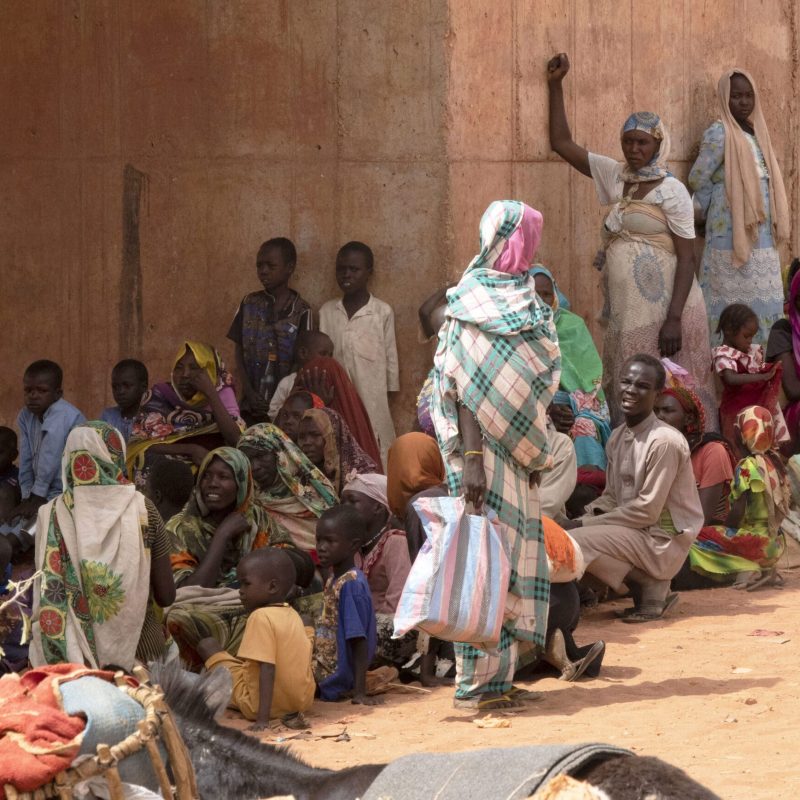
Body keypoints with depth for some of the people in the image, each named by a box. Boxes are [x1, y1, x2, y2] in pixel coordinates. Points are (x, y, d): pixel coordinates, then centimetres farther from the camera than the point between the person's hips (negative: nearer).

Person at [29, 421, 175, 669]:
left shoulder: (52, 516, -6)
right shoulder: (142, 510, -6)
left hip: (74, 654, 1)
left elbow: (47, 602, -4)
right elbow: (166, 597, -2)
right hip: (139, 645, -1)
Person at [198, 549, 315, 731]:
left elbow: (267, 669, -25)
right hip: (303, 700, 7)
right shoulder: (292, 614, 6)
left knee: (207, 645, 4)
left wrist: (263, 718, -29)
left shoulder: (260, 617, -17)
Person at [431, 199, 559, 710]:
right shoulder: (472, 306, -9)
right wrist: (469, 459, -17)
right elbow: (460, 388, -13)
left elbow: (540, 383, 11)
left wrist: (537, 454, 7)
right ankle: (476, 683, -4)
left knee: (515, 553, 8)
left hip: (519, 452, 7)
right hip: (486, 447, -7)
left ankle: (499, 675, 13)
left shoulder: (527, 301, 10)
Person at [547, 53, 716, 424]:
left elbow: (686, 259, -10)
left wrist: (674, 319, -19)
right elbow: (561, 143, 16)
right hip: (624, 312, 6)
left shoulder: (671, 191, -6)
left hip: (662, 309, -6)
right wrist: (555, 86, 9)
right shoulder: (615, 176, 11)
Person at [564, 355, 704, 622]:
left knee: (572, 542, -22)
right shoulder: (617, 438, 8)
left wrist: (585, 525, -16)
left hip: (663, 542, -9)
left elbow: (647, 510, -19)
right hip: (635, 534, 9)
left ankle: (649, 588, -7)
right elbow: (611, 498, 13)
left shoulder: (664, 441, -18)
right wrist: (580, 521, -8)